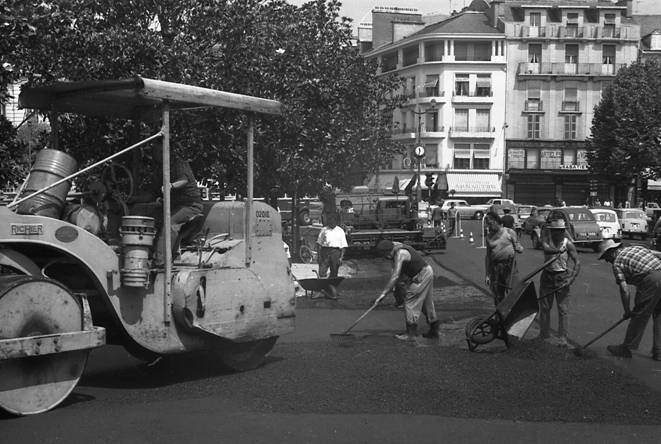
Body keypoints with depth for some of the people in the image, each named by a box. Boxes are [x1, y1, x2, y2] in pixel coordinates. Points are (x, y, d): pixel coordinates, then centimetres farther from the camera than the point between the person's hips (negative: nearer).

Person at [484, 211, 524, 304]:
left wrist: (519, 248, -17)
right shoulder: (489, 237, 12)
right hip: (495, 267, 4)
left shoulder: (509, 232, 2)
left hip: (509, 265, -4)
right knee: (498, 296, 5)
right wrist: (487, 275, 12)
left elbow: (519, 248, 8)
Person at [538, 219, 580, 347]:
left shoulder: (568, 244, -4)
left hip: (562, 278, -2)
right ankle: (544, 335, 18)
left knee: (563, 309, -3)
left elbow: (577, 263, -6)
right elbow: (547, 248, -24)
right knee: (545, 307, 6)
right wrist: (560, 250, -37)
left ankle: (562, 338, 2)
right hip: (547, 277, 2)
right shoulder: (547, 241, 0)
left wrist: (571, 277, -18)